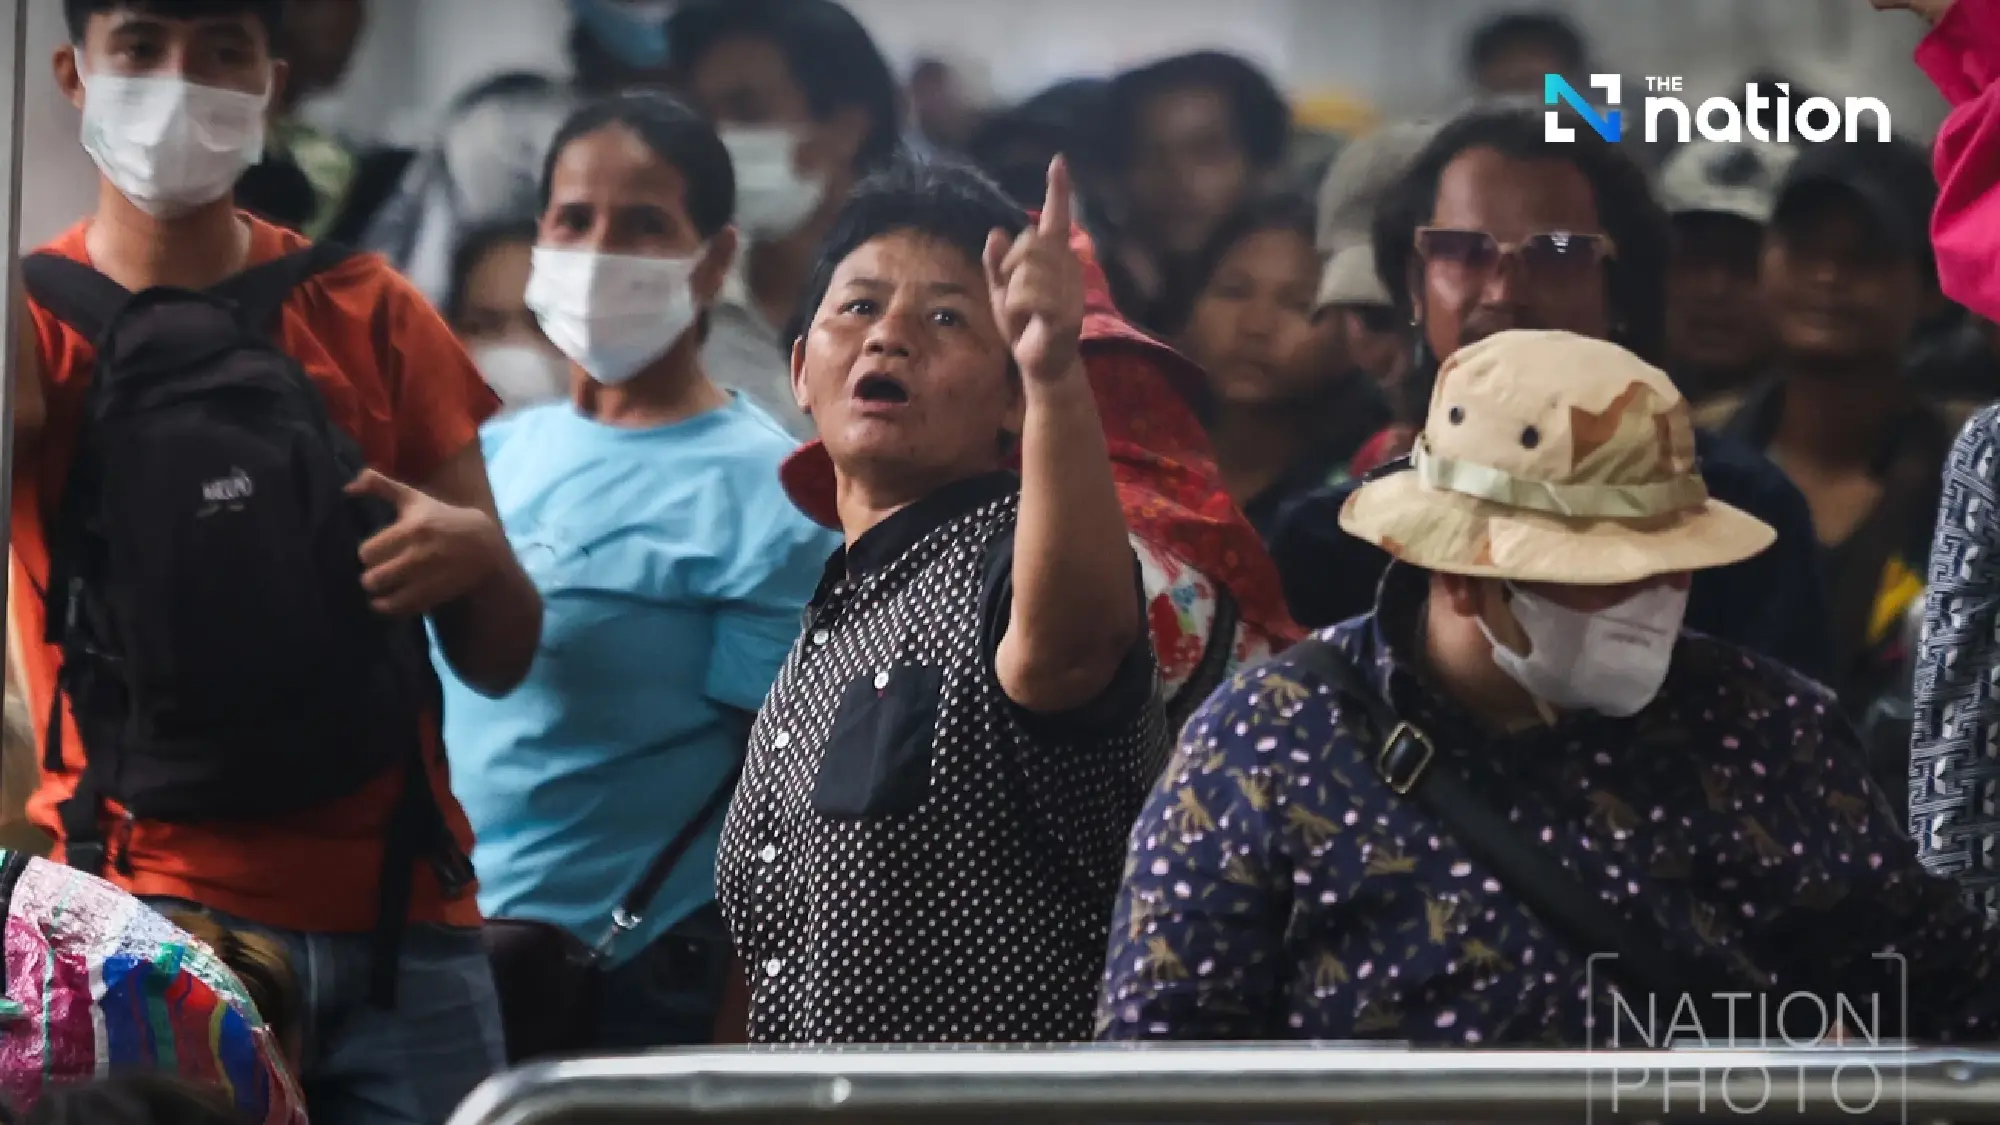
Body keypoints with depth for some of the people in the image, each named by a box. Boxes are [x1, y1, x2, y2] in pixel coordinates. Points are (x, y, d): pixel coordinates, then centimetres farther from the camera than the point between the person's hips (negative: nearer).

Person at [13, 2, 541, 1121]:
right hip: (150, 916, -2)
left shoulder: (371, 314, 10)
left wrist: (476, 557, -9)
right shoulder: (39, 319, 4)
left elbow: (502, 659, 12)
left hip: (403, 911, 2)